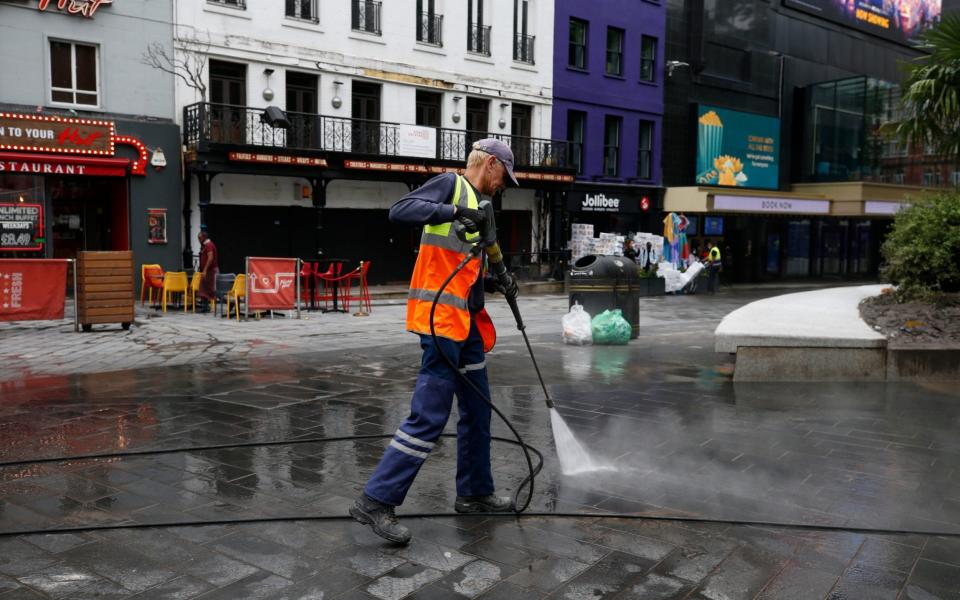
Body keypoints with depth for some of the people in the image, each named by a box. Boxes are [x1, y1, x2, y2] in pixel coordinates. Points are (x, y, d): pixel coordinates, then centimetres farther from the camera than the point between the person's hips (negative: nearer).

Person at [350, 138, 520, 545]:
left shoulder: (474, 205, 21)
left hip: (466, 324, 10)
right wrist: (455, 211, -26)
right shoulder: (451, 184, -3)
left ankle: (475, 493, 29)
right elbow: (400, 211, -19)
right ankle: (376, 500, -1)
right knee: (429, 416, -10)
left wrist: (497, 284, 6)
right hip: (441, 319, -10)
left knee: (478, 410, 16)